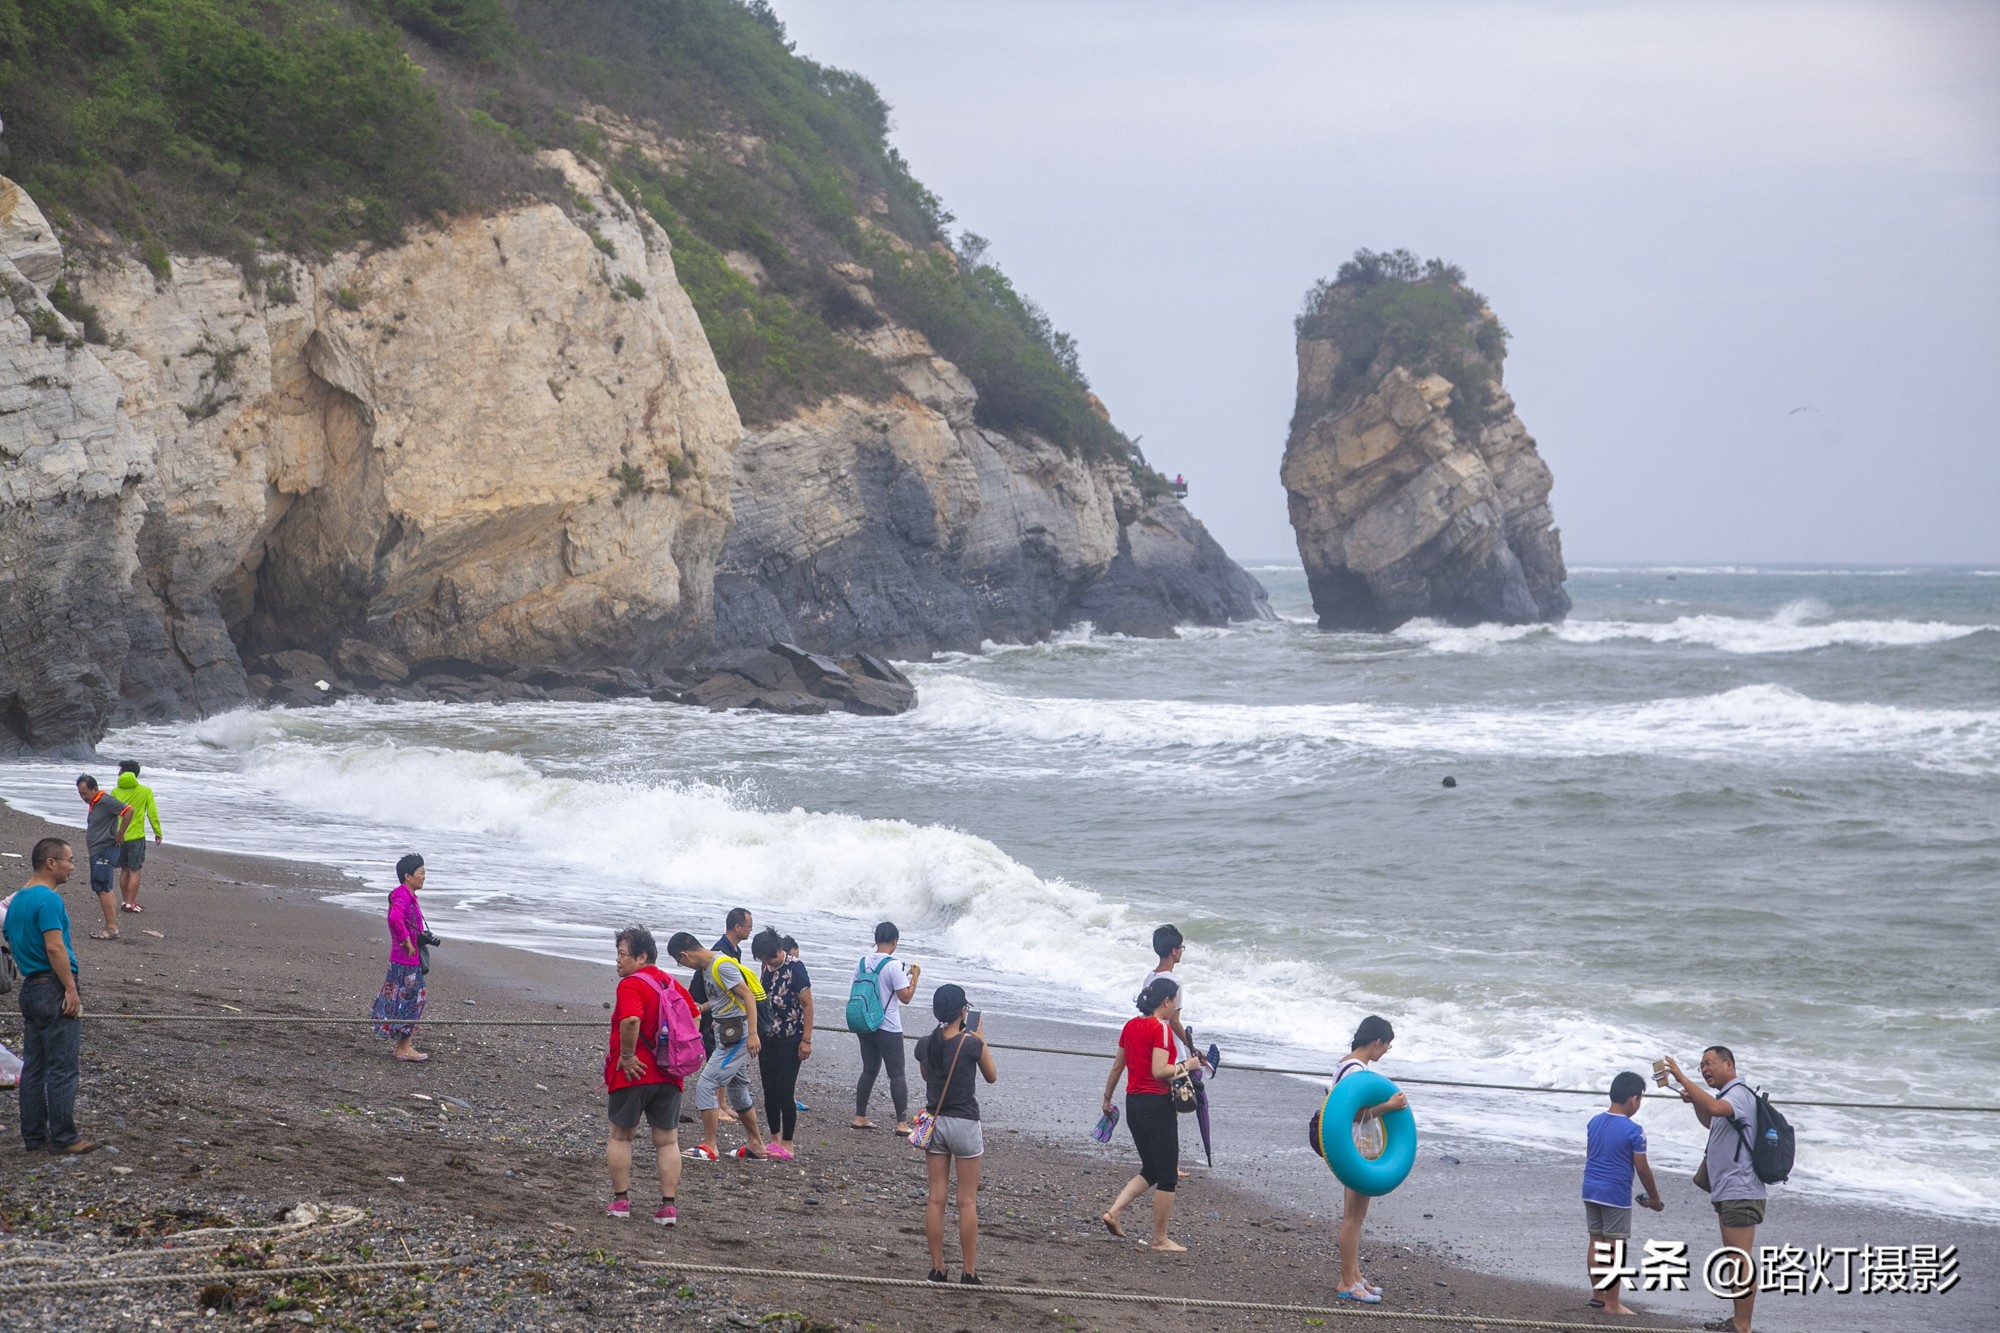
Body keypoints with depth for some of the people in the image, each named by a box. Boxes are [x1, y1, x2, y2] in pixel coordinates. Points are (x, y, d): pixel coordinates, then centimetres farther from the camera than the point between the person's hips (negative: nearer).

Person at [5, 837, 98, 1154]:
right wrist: (71, 989, -20)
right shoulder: (49, 900, -16)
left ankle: (34, 1136, 14)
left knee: (34, 1067, 11)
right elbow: (54, 948, -22)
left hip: (30, 988, 9)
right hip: (53, 989, -9)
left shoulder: (17, 900, 13)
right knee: (63, 1068, -5)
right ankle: (64, 1138, -5)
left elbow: (11, 942, 19)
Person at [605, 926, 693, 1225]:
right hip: (668, 1076, 6)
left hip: (633, 1074, -6)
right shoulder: (673, 984, 10)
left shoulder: (631, 985, -14)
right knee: (668, 1141, 8)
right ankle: (668, 1206, 3)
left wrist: (626, 1056, -20)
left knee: (620, 1136, 12)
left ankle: (620, 1200, 12)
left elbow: (630, 1020, -31)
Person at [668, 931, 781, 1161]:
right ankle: (756, 1145, 27)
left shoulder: (723, 965, -18)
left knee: (706, 1085, -11)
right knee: (738, 1091, 17)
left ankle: (709, 1147, -7)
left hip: (737, 1036, -10)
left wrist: (752, 1034, -25)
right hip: (726, 1035, 10)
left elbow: (748, 996, -21)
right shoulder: (708, 967, 11)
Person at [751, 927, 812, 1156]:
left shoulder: (794, 968, -15)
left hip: (790, 1041, -6)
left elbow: (807, 1005, -13)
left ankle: (788, 1143, 5)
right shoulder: (767, 968, 4)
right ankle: (775, 1139, 21)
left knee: (785, 1092, -5)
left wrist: (806, 1040, -15)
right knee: (769, 1091, 9)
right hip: (768, 1039, 6)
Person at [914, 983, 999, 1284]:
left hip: (934, 1121, 4)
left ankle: (937, 1269, 12)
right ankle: (969, 1272, 6)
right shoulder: (972, 1045, -15)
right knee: (968, 1201, 4)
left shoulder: (925, 1044, -3)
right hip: (964, 1123, -4)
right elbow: (992, 1077, 2)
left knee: (936, 1198, 9)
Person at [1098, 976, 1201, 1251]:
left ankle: (1114, 1211, 4)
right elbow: (1159, 1071, -22)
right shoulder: (1162, 1028, -14)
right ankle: (1160, 1239, 6)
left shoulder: (1131, 1025, 10)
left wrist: (1107, 1099, 25)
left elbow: (1117, 1066, 16)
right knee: (1167, 1176, 2)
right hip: (1157, 1104, -8)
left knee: (1151, 1170, 19)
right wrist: (1186, 1065, -8)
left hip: (1133, 1103, 8)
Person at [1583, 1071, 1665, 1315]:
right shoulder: (1633, 1131, -16)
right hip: (1616, 1195, -7)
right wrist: (1654, 1198, 3)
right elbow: (1642, 1169, -10)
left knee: (1596, 1242, 15)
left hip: (1591, 1191, 7)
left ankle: (1597, 1295, 23)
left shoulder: (1594, 1122, 5)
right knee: (1614, 1248, -1)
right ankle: (1611, 1304, 3)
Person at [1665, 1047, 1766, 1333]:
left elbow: (1716, 1109, -37)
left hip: (1739, 1191, -11)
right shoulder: (1728, 1095, 19)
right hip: (1728, 1191, 11)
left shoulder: (1739, 1093, -14)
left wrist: (1682, 1079, -34)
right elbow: (1711, 1122, 37)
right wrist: (1695, 1102, 18)